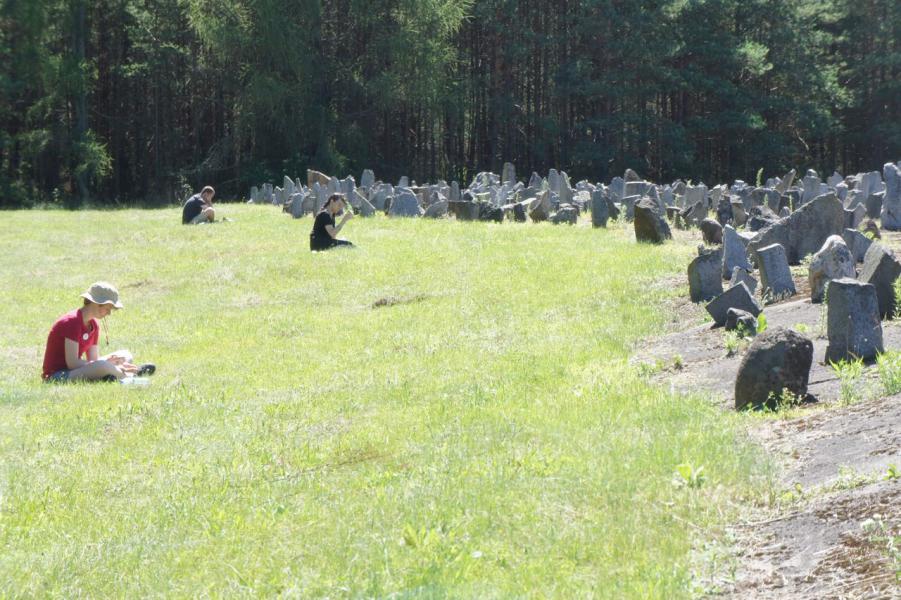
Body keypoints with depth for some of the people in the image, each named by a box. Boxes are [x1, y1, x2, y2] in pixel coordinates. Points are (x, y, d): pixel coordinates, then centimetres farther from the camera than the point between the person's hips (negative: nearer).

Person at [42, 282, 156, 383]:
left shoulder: (94, 325, 9)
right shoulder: (72, 322, -19)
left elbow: (93, 359, 7)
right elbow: (72, 363, -24)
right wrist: (106, 362, -22)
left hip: (75, 372, 10)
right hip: (56, 376, -10)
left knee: (125, 356, 7)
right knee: (102, 366, -35)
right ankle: (131, 375, -12)